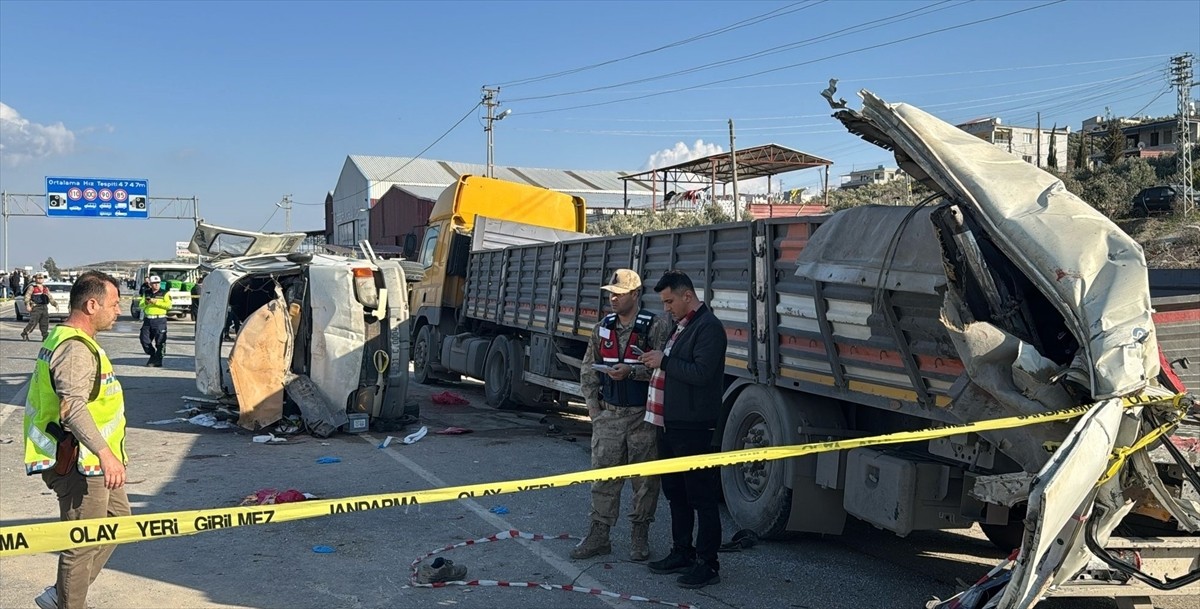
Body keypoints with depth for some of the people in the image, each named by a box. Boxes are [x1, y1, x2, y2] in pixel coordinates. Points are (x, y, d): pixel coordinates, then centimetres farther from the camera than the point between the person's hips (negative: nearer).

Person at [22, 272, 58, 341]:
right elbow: (27, 296, -9)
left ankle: (45, 336, 3)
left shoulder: (45, 288, 19)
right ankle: (24, 333, 6)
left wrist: (56, 304, 11)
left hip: (44, 307, 6)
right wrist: (27, 305, -21)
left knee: (45, 323, 1)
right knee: (33, 322, -10)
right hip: (35, 307, -6)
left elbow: (50, 297, 23)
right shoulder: (32, 287, 1)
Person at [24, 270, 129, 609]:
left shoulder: (67, 340, 14)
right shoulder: (75, 349, -21)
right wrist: (105, 453, -41)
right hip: (76, 465, -11)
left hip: (88, 461, 11)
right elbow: (73, 408, -34)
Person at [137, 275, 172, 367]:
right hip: (147, 320, 5)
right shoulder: (146, 293, 15)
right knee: (144, 340, 4)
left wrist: (156, 302, -15)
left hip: (160, 320, -5)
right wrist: (146, 302, -8)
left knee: (160, 342, -6)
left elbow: (168, 305, -11)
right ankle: (153, 356, 24)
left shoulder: (164, 294, 2)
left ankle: (158, 361, 3)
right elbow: (141, 305, 13)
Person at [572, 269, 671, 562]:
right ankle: (599, 535, 15)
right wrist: (592, 402, 8)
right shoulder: (603, 328, 10)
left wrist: (631, 371, -24)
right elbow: (588, 368, 16)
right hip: (608, 414, 4)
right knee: (603, 474, 6)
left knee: (644, 478, 5)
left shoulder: (656, 327, -7)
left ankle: (640, 537, 18)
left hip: (643, 416, -4)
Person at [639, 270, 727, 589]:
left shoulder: (708, 327, -14)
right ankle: (681, 553, 29)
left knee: (702, 496, -2)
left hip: (694, 427, -10)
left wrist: (664, 362, -17)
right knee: (675, 491, 17)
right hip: (670, 423, 10)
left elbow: (701, 373, -23)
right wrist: (655, 363, 10)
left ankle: (707, 563, 6)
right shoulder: (681, 326, 17)